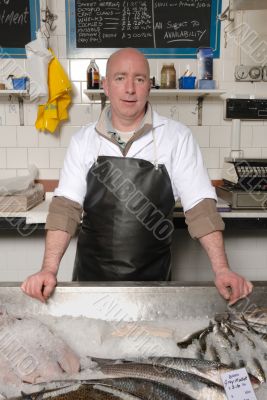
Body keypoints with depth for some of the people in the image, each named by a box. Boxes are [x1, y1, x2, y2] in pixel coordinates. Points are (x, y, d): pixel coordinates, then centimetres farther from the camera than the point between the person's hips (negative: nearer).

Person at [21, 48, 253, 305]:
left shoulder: (177, 137, -7)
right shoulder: (83, 140, -3)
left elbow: (199, 205, -10)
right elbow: (66, 206, -9)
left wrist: (221, 270, -19)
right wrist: (49, 270, -20)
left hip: (153, 275, 0)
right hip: (92, 274, 1)